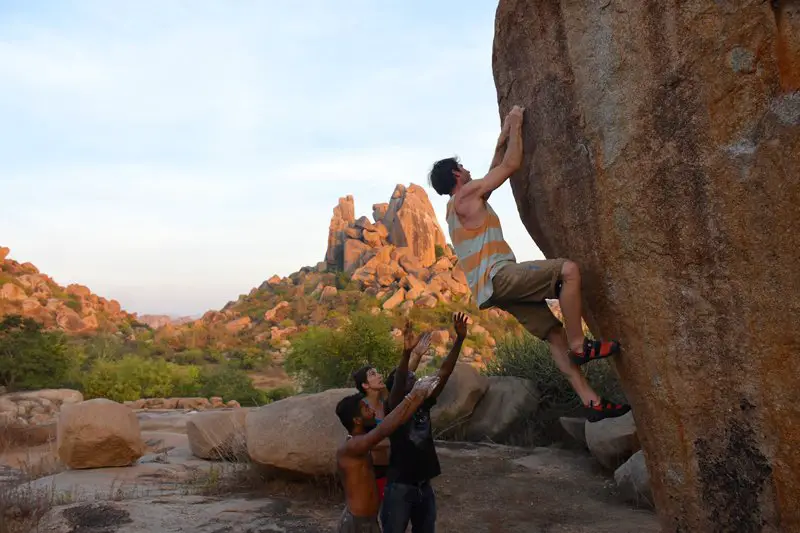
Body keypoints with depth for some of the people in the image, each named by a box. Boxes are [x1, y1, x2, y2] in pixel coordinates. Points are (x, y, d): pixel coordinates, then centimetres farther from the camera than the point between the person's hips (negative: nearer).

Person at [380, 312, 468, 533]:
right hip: (400, 487, -6)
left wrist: (459, 340, -10)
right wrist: (407, 351, -46)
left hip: (424, 486, 6)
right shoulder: (394, 408, -10)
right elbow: (398, 382, -30)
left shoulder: (423, 404, 5)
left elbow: (444, 373, -2)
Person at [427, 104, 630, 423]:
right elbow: (512, 164, 1)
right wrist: (516, 127, 15)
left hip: (496, 285, 10)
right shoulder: (467, 193, 0)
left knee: (554, 333, 3)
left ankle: (591, 401, -1)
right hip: (497, 275, -10)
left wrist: (504, 135, 33)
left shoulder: (457, 206, 28)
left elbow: (496, 169, 35)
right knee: (568, 270, -22)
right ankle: (579, 346, -15)